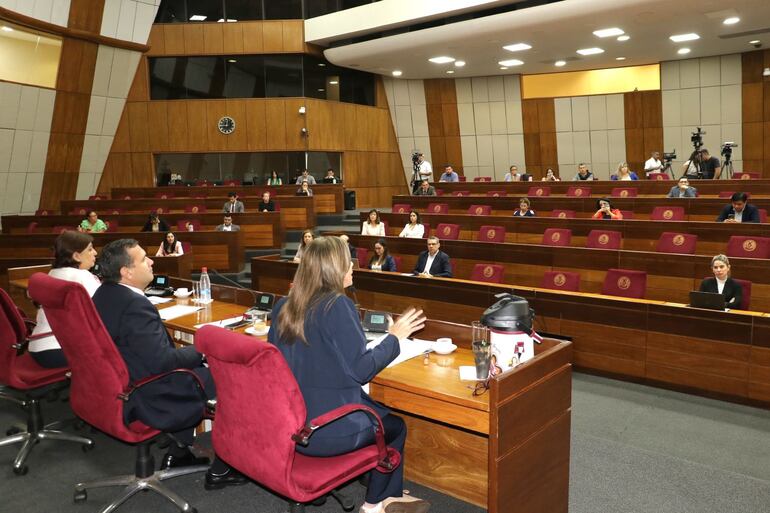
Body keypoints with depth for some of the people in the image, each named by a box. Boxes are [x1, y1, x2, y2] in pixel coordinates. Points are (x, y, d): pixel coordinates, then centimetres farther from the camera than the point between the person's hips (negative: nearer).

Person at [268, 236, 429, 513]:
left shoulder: (283, 305, 2)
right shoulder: (338, 305, -21)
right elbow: (361, 370, -19)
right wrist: (395, 337, -5)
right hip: (325, 429, -8)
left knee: (380, 411, 26)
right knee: (395, 426, 19)